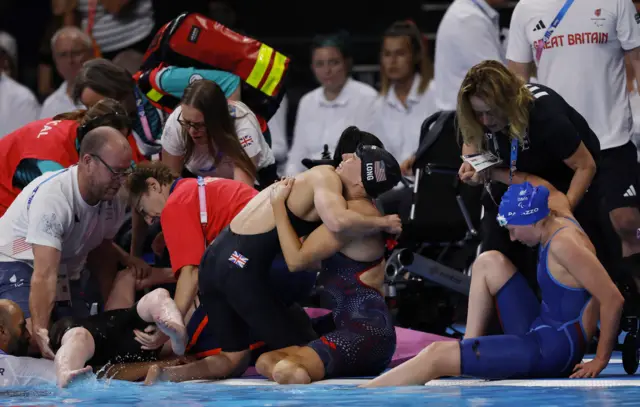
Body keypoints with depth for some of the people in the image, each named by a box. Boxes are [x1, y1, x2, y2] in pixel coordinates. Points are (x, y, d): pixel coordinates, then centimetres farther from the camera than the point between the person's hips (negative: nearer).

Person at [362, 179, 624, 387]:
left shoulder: (563, 244, -23)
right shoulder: (557, 211, 5)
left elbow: (613, 299, -27)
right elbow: (540, 186, 29)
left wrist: (600, 360, -21)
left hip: (552, 351, -10)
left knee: (437, 355, -18)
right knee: (489, 263, 18)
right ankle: (469, 349, 13)